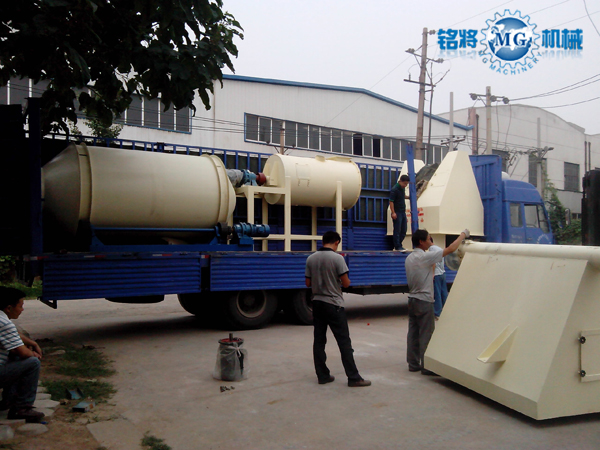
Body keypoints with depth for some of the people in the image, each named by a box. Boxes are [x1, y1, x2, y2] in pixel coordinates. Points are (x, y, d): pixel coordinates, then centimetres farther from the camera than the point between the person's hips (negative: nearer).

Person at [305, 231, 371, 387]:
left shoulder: (311, 259, 3)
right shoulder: (337, 258, -13)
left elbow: (308, 283, 7)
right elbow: (346, 283, -12)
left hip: (317, 303, 6)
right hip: (333, 305, -5)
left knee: (319, 341, 10)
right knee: (344, 342, 0)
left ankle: (322, 375, 15)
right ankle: (353, 378, 3)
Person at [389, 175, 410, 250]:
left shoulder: (402, 188, 10)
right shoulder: (394, 189, -15)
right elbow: (391, 201, -17)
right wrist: (393, 212, -21)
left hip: (403, 212, 8)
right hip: (397, 213, -8)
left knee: (403, 231, 12)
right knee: (397, 230, -3)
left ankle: (399, 244, 22)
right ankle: (397, 246, 4)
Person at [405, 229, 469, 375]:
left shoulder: (409, 258, 9)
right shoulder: (425, 257, -17)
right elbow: (450, 249, -15)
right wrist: (463, 235, -4)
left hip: (412, 299, 8)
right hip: (424, 301, -8)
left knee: (413, 333, 10)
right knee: (426, 334, -2)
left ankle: (413, 363, 16)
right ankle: (426, 366, 3)